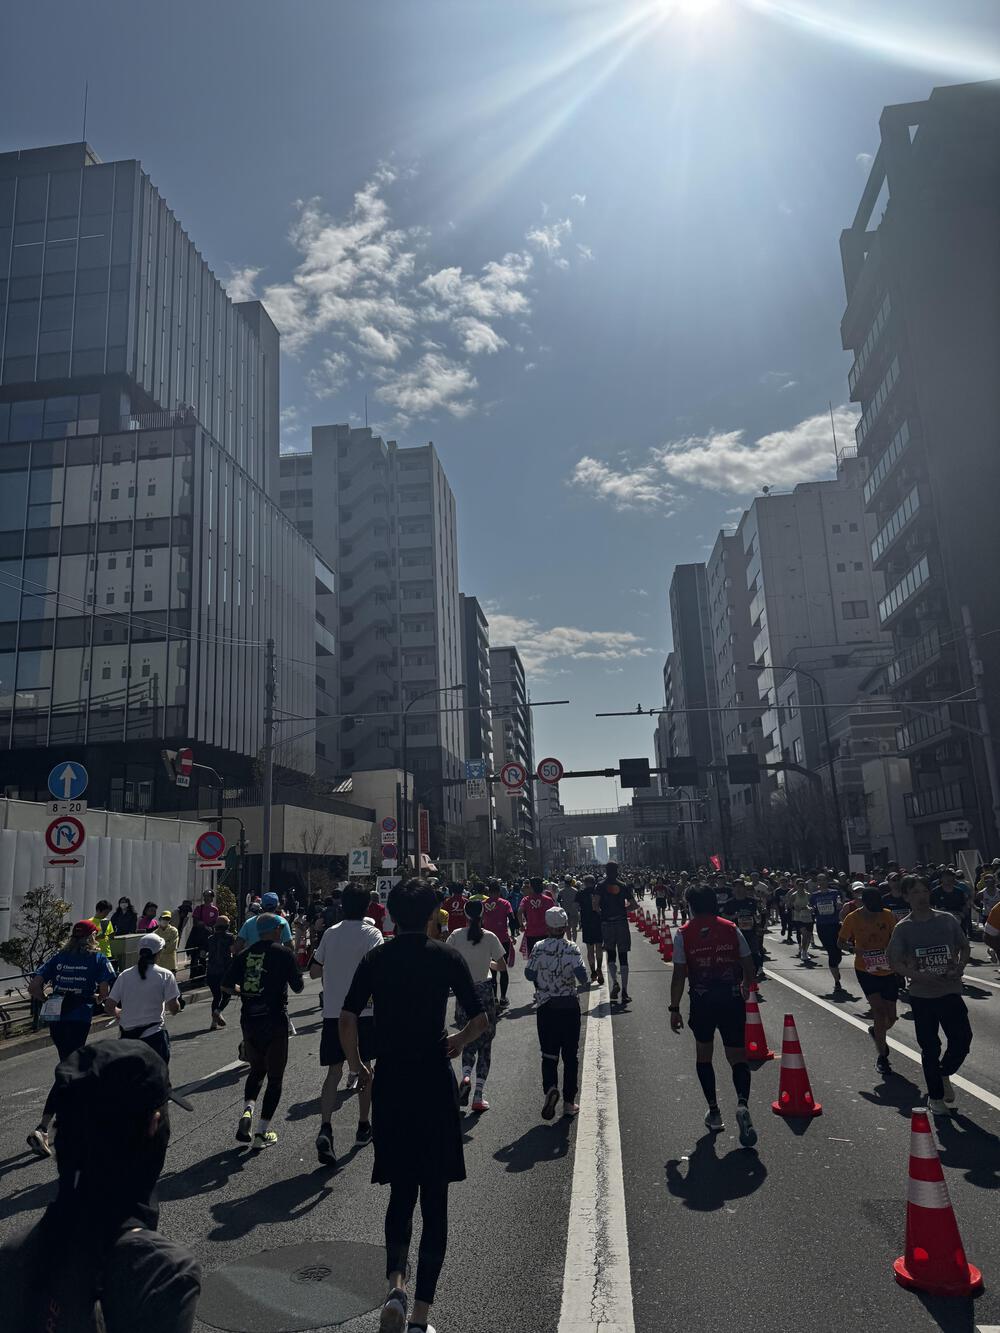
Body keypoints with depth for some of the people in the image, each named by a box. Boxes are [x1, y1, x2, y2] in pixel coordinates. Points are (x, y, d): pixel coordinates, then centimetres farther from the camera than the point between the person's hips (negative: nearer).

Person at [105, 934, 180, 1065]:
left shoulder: (125, 975, 4)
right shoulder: (165, 975, -7)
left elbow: (109, 1006, 4)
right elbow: (174, 1009, -10)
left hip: (127, 1036, 4)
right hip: (153, 1035, -4)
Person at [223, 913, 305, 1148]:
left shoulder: (244, 955, 3)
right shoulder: (282, 954, -9)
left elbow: (226, 985, 2)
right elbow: (298, 988, -5)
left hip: (249, 1021, 4)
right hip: (275, 1021, -4)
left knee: (256, 1069, 23)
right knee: (275, 1077, 9)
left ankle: (247, 1111, 1)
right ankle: (262, 1132, 8)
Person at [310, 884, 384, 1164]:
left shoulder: (330, 933, 4)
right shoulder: (371, 934, -10)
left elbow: (314, 971, 11)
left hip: (332, 1012, 3)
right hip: (363, 1010, -3)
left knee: (334, 1071, 5)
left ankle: (325, 1128, -13)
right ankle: (363, 1125, 26)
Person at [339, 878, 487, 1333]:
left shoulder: (375, 959, 0)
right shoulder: (448, 958, -5)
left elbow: (347, 1020, -5)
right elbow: (479, 1021, -6)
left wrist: (359, 1069, 8)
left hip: (389, 1086, 2)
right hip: (435, 1086, -2)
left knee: (400, 1193, 17)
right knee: (434, 1201, 10)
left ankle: (396, 1284, -3)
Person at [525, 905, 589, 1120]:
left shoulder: (539, 948, -7)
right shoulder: (572, 949, -9)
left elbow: (529, 974, -5)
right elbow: (582, 975, -18)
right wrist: (582, 982, 4)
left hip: (545, 1007, 0)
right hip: (569, 1006, 0)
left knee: (548, 1053, 10)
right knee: (570, 1054, 10)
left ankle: (550, 1088, -15)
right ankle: (569, 1102, 13)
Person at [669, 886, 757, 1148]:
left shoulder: (683, 934, -4)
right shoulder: (732, 930, 2)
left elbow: (679, 975, -7)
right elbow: (749, 967, 6)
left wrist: (675, 1009, 0)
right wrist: (745, 988, 25)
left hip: (702, 1002, -1)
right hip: (732, 1000, 1)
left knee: (703, 1055, 19)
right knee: (737, 1056, 6)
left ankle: (714, 1111, 21)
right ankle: (742, 1104, -18)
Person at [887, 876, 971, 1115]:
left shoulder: (947, 920, 1)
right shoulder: (903, 928, -5)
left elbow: (965, 947, 11)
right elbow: (894, 961, -5)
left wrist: (960, 967, -8)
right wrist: (919, 976, -19)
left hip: (951, 991, 1)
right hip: (921, 995, -1)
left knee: (962, 1038, -5)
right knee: (930, 1047, 6)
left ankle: (944, 1073, 26)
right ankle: (935, 1097, 25)